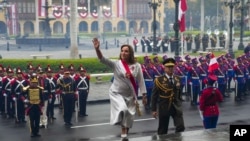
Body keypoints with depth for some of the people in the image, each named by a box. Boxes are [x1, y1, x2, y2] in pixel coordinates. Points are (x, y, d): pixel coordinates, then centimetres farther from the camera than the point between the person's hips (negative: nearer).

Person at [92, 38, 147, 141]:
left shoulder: (136, 66, -5)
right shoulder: (116, 64, -9)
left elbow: (141, 81, 0)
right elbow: (103, 59, -22)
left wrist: (144, 95, 0)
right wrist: (97, 49, -39)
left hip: (130, 95, 3)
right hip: (116, 93, -3)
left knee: (129, 117, 10)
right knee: (123, 110, -29)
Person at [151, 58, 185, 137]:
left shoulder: (177, 79, 6)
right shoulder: (159, 80, -7)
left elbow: (179, 93, 14)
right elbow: (154, 96, -6)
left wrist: (180, 104, 13)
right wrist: (154, 110, -7)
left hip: (176, 107, 3)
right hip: (164, 107, -3)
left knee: (181, 127, -8)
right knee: (162, 131, 7)